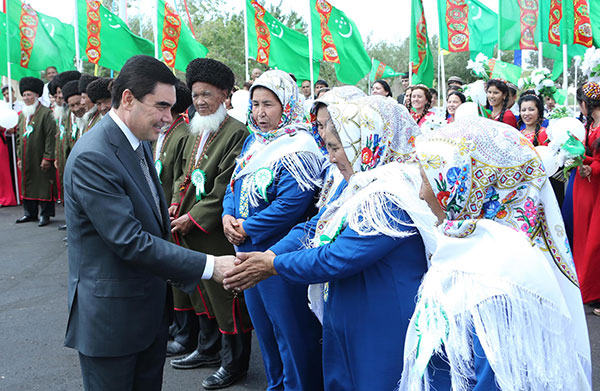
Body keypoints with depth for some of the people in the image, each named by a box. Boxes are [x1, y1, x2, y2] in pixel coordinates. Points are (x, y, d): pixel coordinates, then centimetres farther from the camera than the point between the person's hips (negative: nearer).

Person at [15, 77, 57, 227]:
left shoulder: (46, 113, -8)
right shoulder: (22, 115, 15)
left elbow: (50, 136, -13)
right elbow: (19, 137, 19)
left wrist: (47, 157, -17)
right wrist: (19, 157, 13)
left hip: (41, 159, -7)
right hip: (26, 160, 7)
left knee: (44, 185, -1)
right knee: (27, 184, 12)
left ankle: (45, 214, 7)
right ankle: (30, 213, 22)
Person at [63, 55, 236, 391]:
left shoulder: (140, 144, 8)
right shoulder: (92, 157, -23)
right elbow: (129, 241, -28)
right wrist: (209, 266, -28)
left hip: (151, 309, 9)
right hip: (112, 317, -8)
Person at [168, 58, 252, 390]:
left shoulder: (236, 133, -14)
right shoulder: (196, 131, 12)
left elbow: (224, 188, -18)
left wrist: (193, 218, -16)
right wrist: (177, 203, 3)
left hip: (218, 231, -8)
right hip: (190, 229, 8)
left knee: (227, 296, 3)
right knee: (202, 291, 20)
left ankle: (234, 362, 18)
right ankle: (209, 349, 37)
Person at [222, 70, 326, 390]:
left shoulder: (298, 148, -16)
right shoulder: (253, 142, 10)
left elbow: (291, 204, -24)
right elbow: (234, 185, 15)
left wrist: (247, 229, -18)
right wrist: (227, 216, -5)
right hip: (249, 251, 9)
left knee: (291, 332, 3)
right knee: (263, 326, 21)